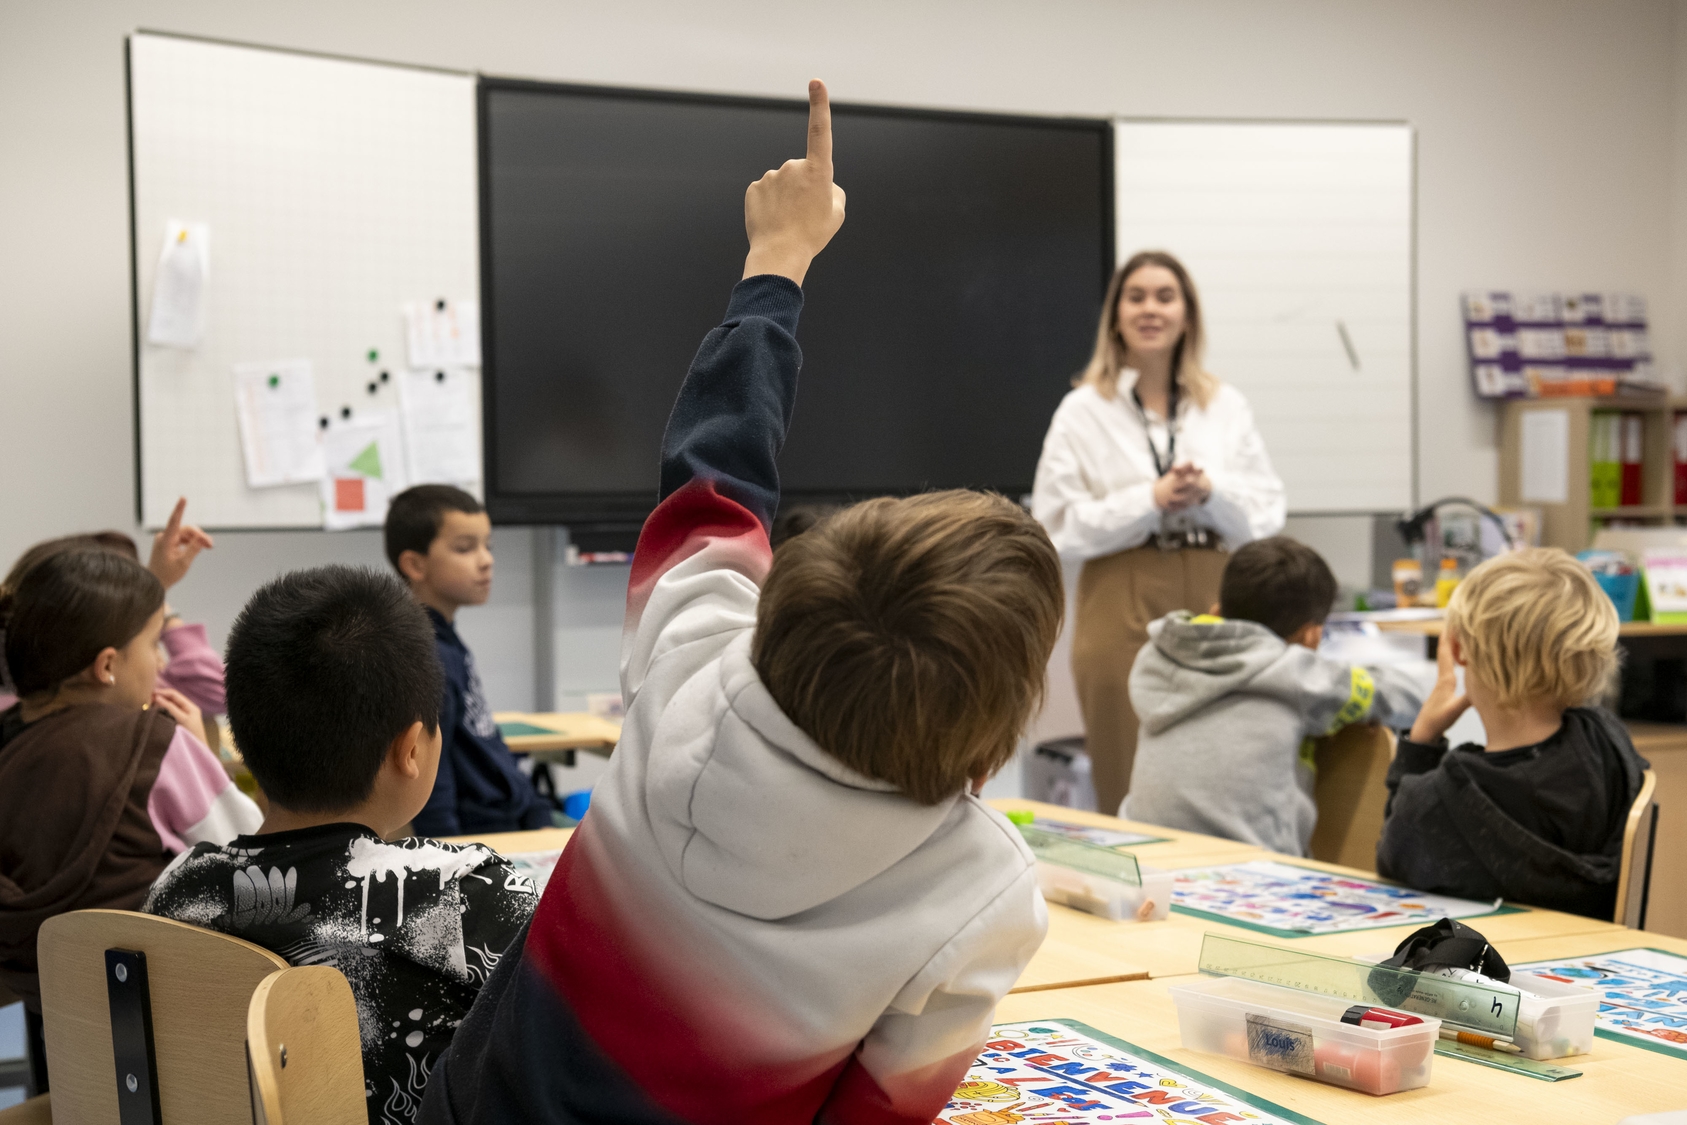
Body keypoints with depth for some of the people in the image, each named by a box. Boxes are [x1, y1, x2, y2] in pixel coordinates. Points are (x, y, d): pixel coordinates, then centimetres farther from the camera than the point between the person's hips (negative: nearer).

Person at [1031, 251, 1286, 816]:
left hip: (1213, 604, 3)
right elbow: (1056, 527, -3)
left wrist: (1210, 492, -10)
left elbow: (1268, 514, 9)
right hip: (1124, 610, -2)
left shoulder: (1227, 406, 14)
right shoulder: (1083, 411, 4)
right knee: (1130, 790, -3)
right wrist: (1152, 500, -11)